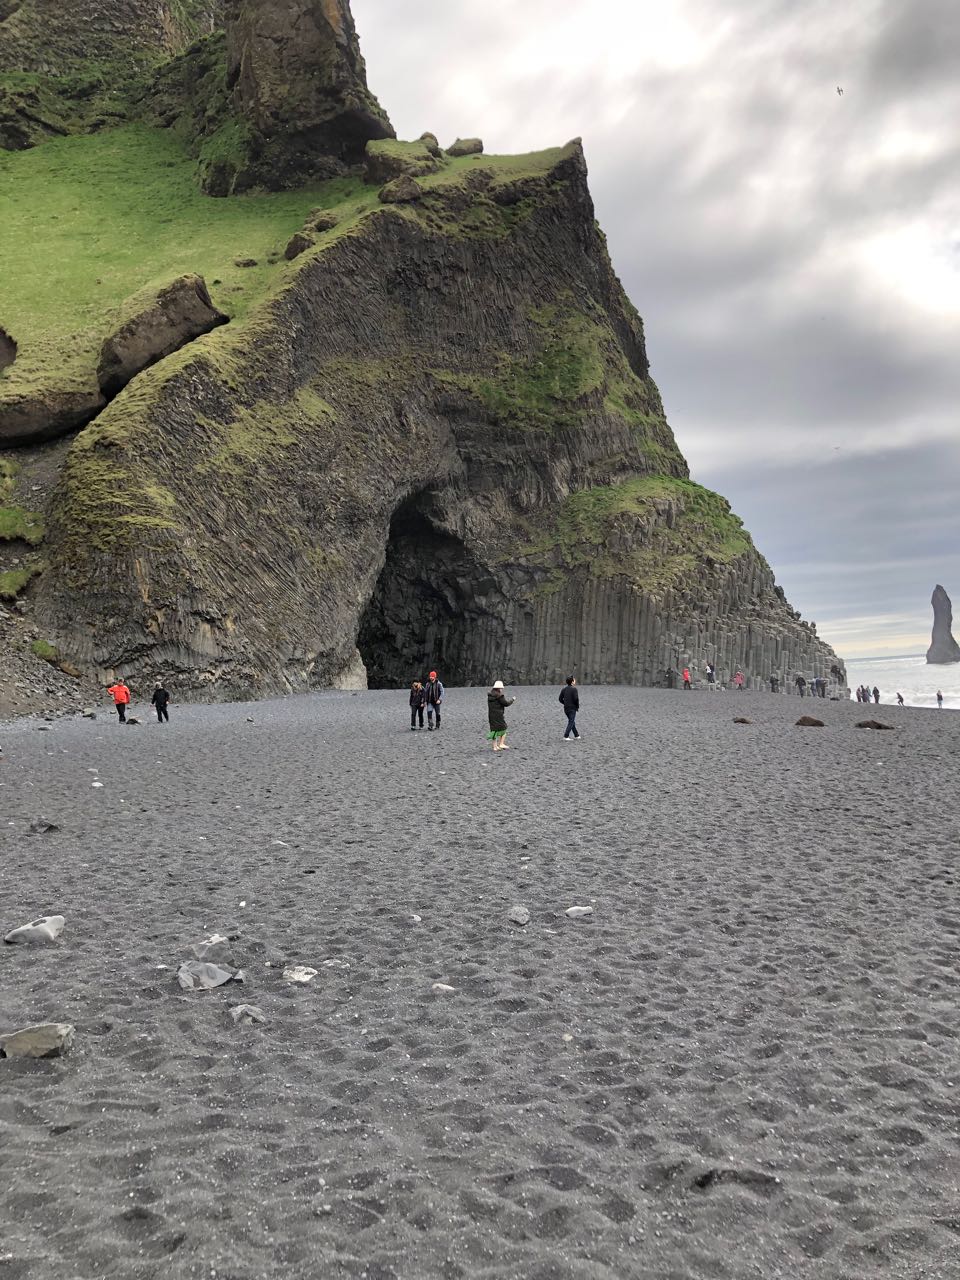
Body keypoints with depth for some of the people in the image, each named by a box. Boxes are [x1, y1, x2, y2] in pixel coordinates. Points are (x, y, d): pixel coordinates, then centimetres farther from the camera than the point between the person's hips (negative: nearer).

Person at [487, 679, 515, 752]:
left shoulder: (490, 695, 10)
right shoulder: (499, 695, -13)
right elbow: (506, 703, -12)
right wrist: (512, 700, 4)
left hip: (491, 715, 7)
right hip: (498, 715, -7)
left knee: (494, 730, 9)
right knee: (503, 728, 8)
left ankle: (495, 746, 10)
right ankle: (501, 744, 4)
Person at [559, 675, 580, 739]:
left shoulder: (564, 689, 7)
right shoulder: (574, 689, -13)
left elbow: (560, 699, 7)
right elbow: (576, 699, -19)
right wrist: (578, 706, -3)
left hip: (566, 708, 7)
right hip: (572, 708, -7)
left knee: (572, 722, 18)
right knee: (571, 722, -3)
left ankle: (576, 735, 27)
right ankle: (566, 736, -11)